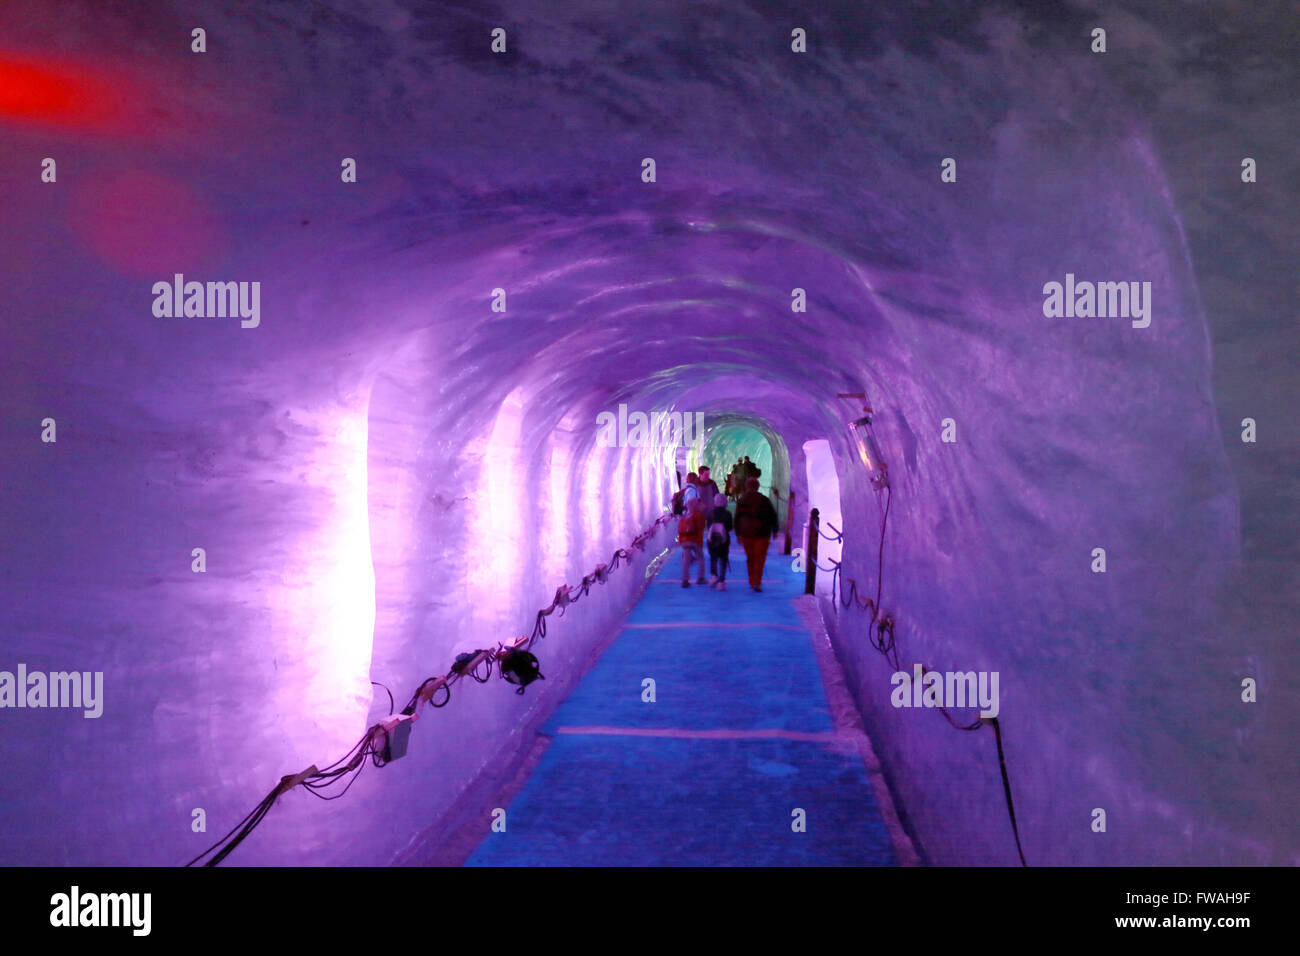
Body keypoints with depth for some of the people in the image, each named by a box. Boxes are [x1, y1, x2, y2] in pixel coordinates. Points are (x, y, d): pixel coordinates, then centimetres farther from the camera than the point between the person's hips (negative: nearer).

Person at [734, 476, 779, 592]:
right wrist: (774, 531, 13)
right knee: (760, 558, 0)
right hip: (762, 534, -2)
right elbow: (773, 516, 2)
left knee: (750, 558, 13)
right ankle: (757, 582, -12)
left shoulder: (741, 501, 0)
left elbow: (737, 518, 1)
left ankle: (752, 581, 19)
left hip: (746, 533, 2)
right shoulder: (765, 500, -2)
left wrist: (738, 534, 8)